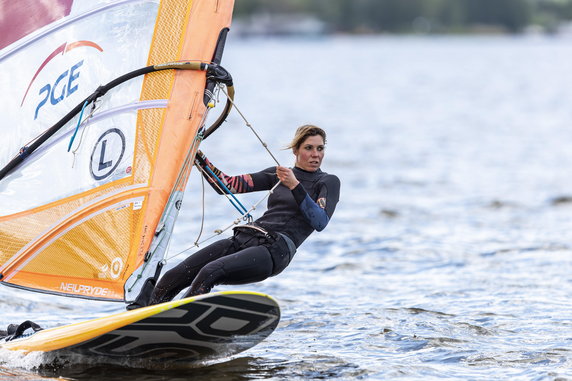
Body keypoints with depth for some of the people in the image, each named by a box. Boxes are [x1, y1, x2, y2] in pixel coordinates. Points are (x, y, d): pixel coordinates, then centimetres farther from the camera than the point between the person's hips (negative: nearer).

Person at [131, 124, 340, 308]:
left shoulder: (328, 182, 7)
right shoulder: (277, 174, 21)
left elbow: (320, 222, -10)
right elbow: (227, 185, 20)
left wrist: (295, 186, -16)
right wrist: (197, 156, 15)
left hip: (275, 250, -6)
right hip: (242, 238, 6)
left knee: (211, 272, -32)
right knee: (173, 277, -11)